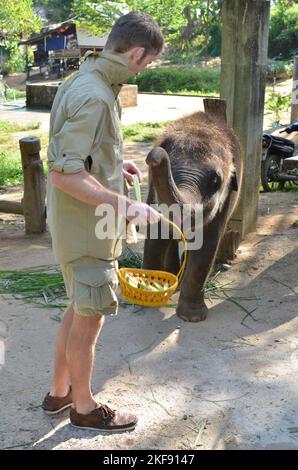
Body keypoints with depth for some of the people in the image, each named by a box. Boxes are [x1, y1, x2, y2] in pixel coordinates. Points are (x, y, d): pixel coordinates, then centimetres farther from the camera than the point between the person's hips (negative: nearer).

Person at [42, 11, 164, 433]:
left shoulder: (83, 81, 7)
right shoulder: (94, 97, -24)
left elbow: (68, 150, 17)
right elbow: (65, 175, -28)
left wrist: (114, 163, 16)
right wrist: (128, 207, -27)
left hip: (79, 223, 10)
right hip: (86, 228, -10)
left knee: (80, 309, 21)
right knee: (89, 318, 7)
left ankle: (59, 393, 37)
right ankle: (85, 408, 27)